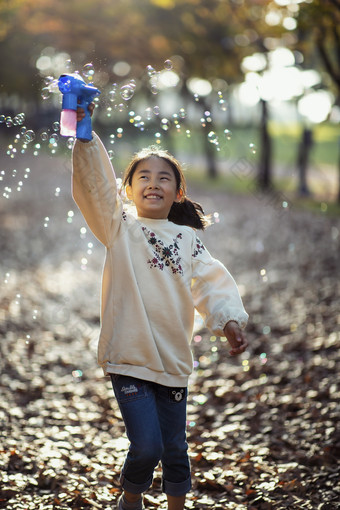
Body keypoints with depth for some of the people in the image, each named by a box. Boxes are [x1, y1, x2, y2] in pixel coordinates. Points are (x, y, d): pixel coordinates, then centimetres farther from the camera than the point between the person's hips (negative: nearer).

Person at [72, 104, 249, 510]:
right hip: (128, 359, -3)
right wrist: (84, 135, -28)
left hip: (174, 360, 3)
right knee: (146, 446, -8)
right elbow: (94, 183, -15)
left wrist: (230, 319, -18)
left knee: (175, 448, 14)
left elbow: (211, 281, -1)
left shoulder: (187, 239, 8)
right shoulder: (119, 226, -1)